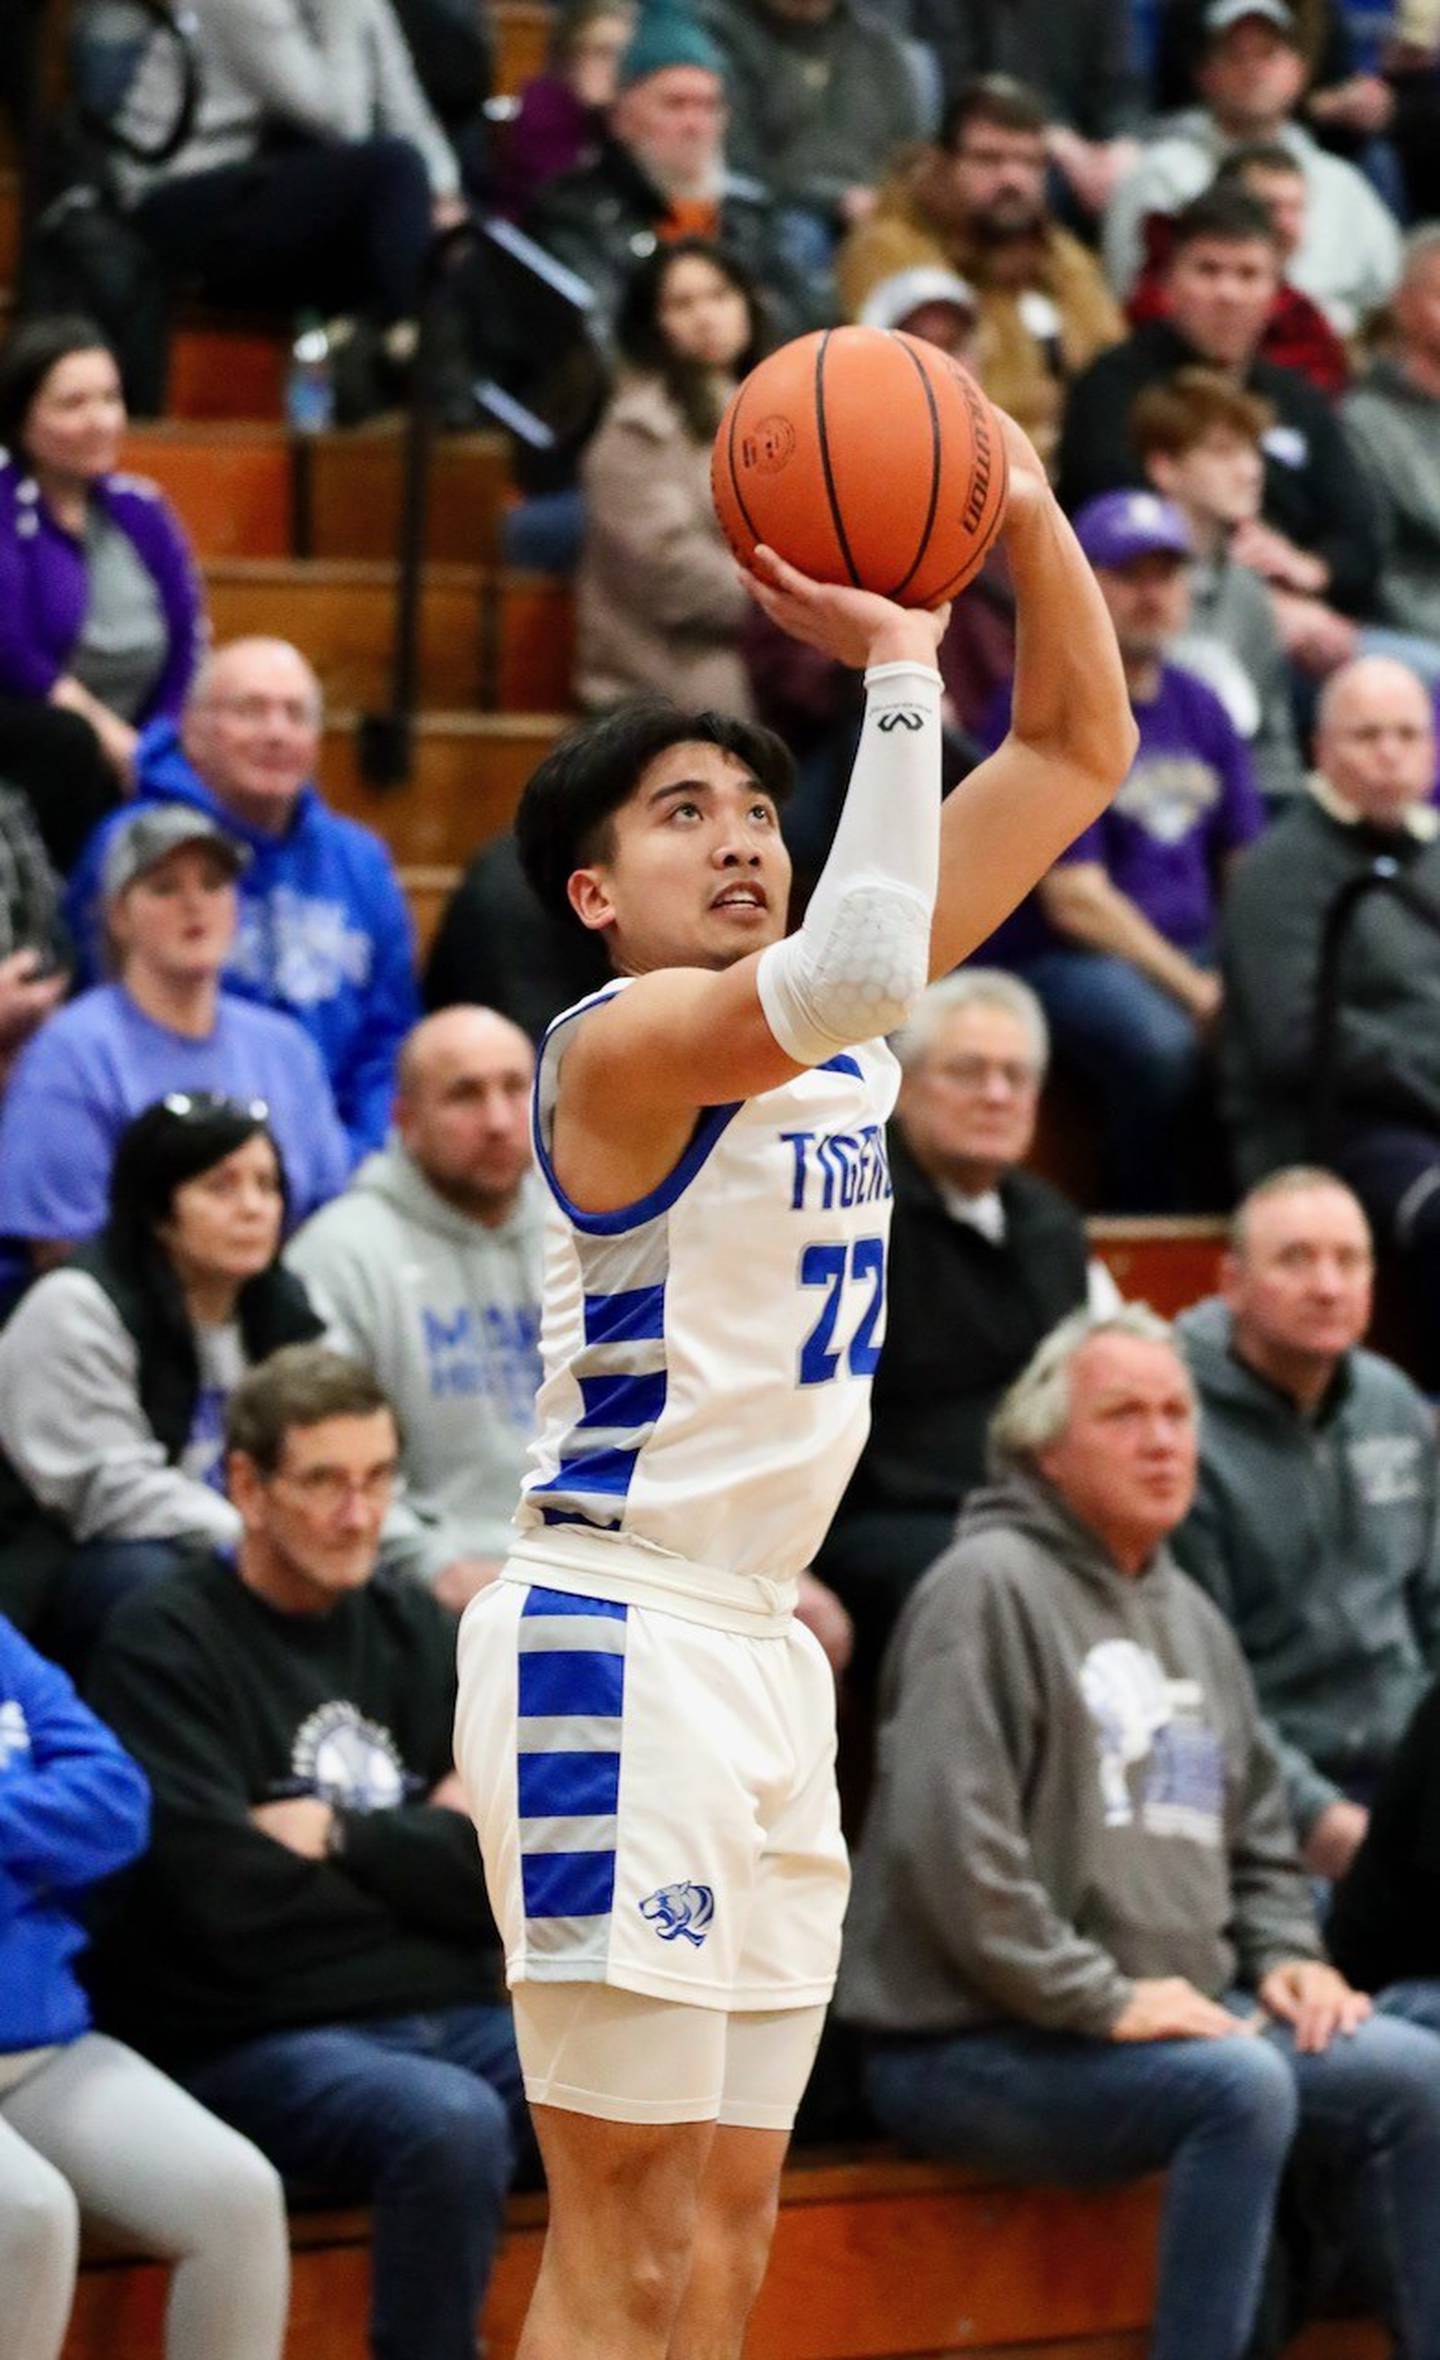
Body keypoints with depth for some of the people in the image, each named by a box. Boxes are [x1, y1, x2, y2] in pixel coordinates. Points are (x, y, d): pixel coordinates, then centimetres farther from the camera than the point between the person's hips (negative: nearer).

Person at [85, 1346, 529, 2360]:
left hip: (449, 2015, 6)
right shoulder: (165, 1647, -4)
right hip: (253, 2042, -6)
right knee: (454, 2122, -35)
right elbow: (226, 1897, -16)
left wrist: (341, 1837, -7)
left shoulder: (416, 1630, 13)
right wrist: (424, 1853, -2)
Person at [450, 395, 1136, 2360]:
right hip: (617, 1643, -9)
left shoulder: (842, 1026, 12)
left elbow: (1079, 752, 15)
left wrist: (1029, 520, 0)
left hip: (765, 1649, 9)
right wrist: (901, 667, -25)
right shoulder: (621, 1044, -11)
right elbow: (858, 964, -32)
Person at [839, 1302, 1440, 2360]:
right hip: (968, 2051, -8)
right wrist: (1099, 1999, -18)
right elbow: (950, 1845, -19)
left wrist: (1285, 1952, 6)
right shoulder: (988, 1588, -9)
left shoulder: (1189, 1617, 19)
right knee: (1242, 2084, -31)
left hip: (1181, 2013, 8)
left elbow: (1259, 1832, 27)